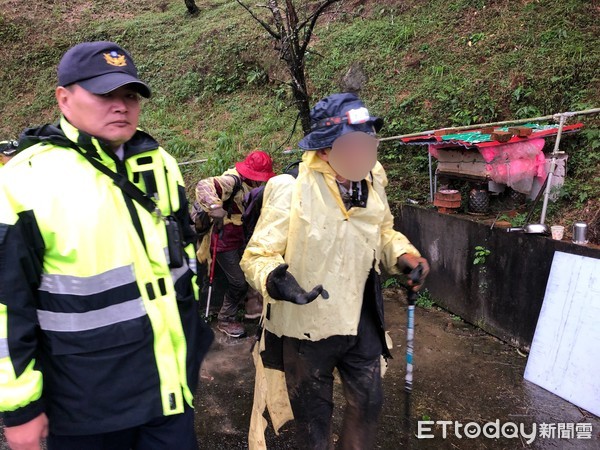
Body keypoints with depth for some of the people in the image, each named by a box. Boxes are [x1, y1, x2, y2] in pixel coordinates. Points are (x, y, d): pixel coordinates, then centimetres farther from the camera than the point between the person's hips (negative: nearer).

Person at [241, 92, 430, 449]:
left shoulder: (372, 183, -4)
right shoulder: (290, 190, -22)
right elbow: (257, 256, -18)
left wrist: (403, 254, -7)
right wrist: (274, 279, -40)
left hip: (360, 320, 5)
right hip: (306, 325, -4)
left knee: (368, 403, 23)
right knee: (313, 415, 19)